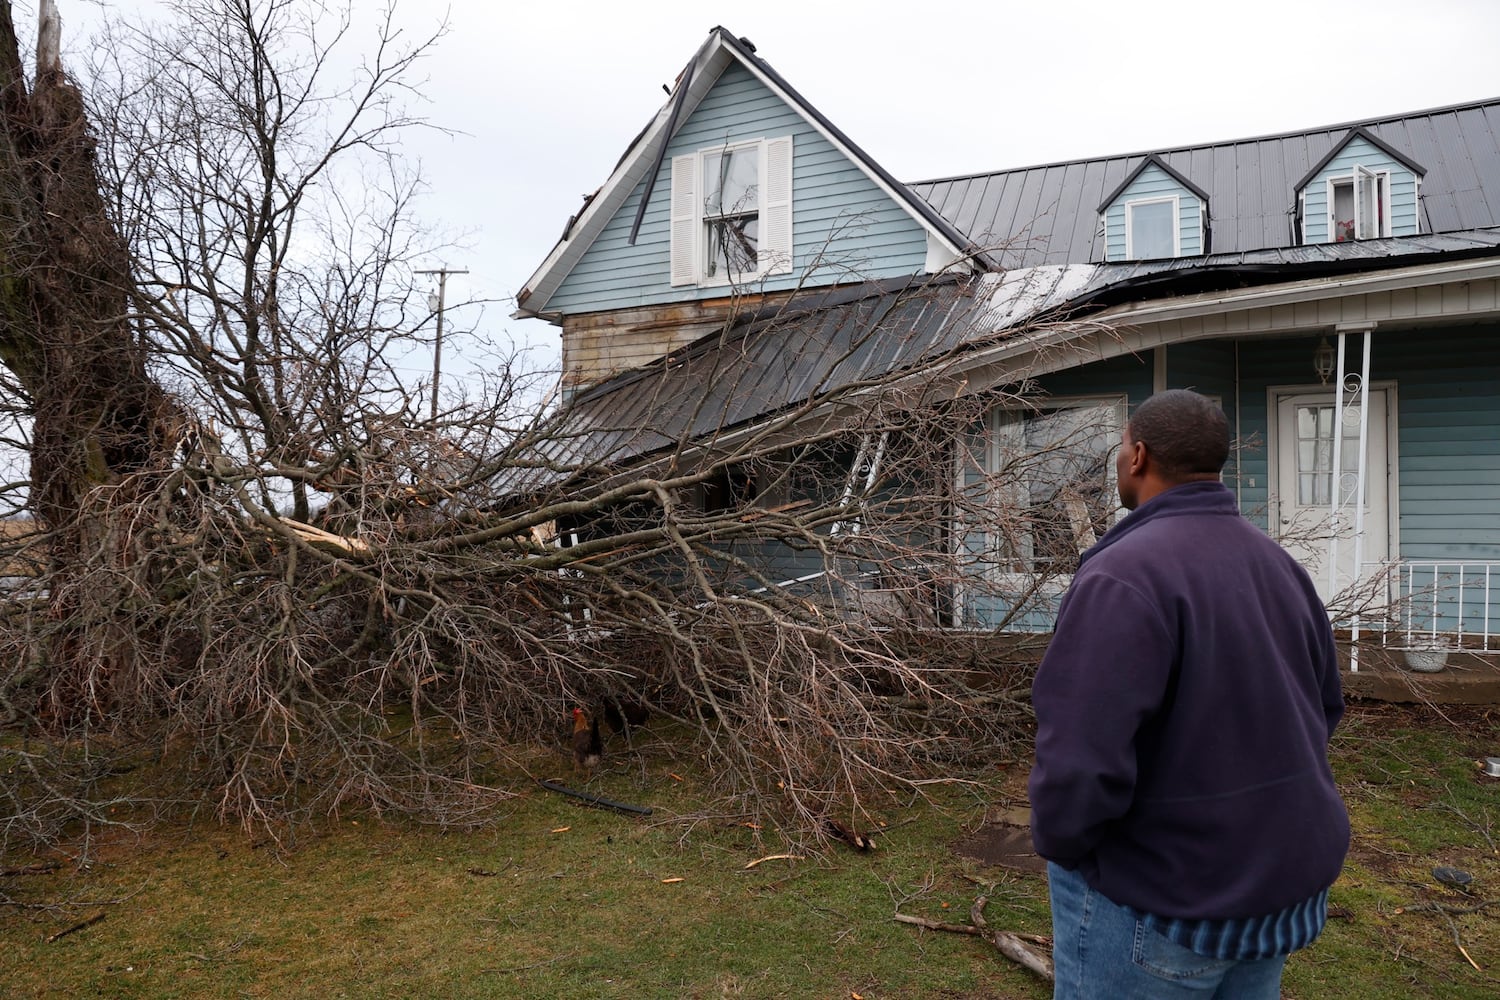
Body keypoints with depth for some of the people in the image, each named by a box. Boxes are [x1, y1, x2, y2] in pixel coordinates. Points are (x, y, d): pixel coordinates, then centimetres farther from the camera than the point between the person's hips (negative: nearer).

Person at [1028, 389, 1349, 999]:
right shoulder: (1276, 565, 1)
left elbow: (1079, 770, -31)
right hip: (1275, 880, 8)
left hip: (1154, 900, -7)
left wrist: (1056, 839, -10)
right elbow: (1322, 708, 14)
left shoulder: (1122, 577, -26)